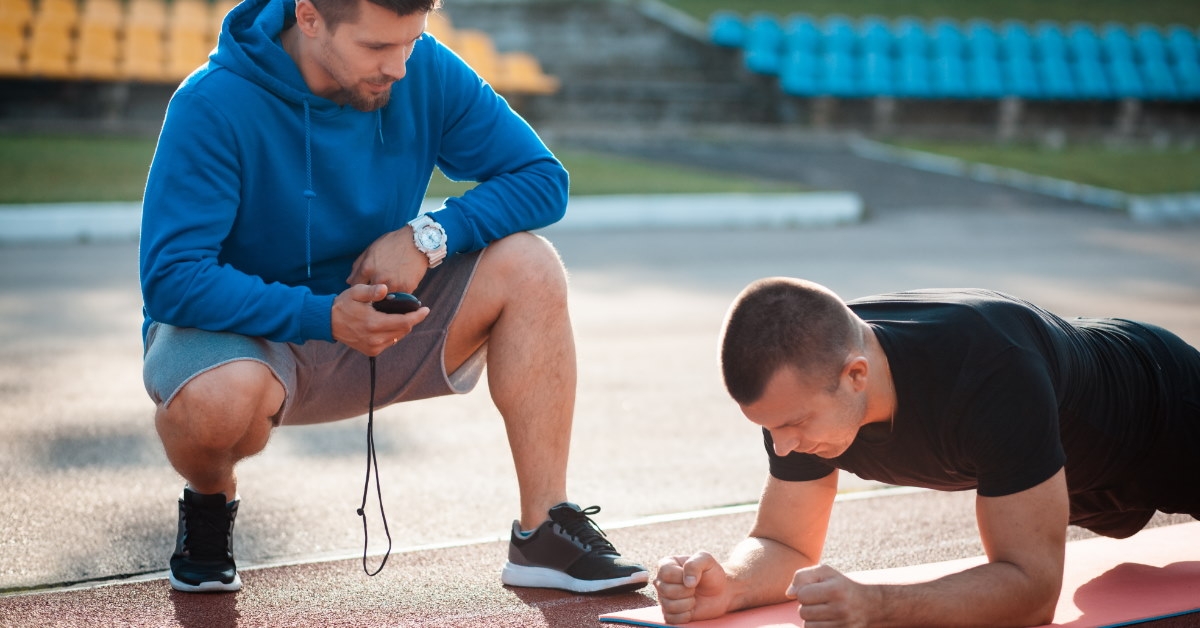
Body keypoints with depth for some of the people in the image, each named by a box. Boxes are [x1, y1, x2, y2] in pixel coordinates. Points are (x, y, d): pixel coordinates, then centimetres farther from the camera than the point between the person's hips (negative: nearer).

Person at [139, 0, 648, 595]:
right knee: (219, 396, -40)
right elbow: (171, 281, -28)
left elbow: (542, 179, -7)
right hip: (245, 330, -4)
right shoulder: (213, 106, -23)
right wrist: (326, 316, -36)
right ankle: (210, 497, -1)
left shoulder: (427, 72, -10)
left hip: (374, 321, 4)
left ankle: (545, 533, -15)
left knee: (528, 265, -18)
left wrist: (429, 236, -23)